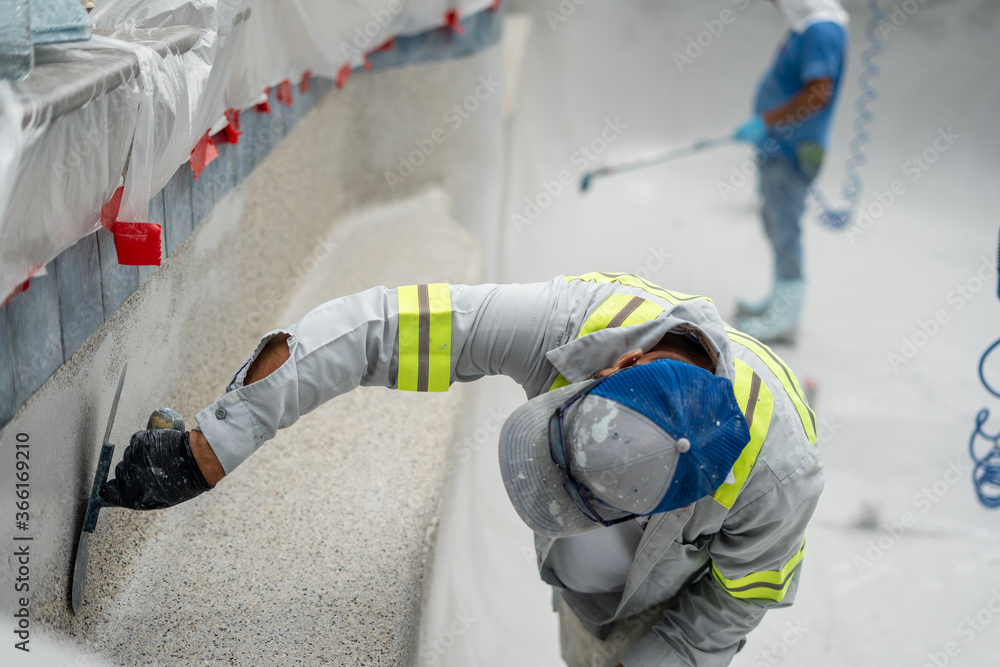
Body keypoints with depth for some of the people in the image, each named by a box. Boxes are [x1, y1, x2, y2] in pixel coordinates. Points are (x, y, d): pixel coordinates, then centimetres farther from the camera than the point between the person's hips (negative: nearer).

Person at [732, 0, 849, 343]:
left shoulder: (822, 31, -22)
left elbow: (819, 94, -29)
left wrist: (766, 122, -25)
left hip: (793, 152, -11)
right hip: (779, 147, 11)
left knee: (784, 229, -4)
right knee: (776, 223, 20)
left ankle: (783, 320, 6)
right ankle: (781, 301, 35)